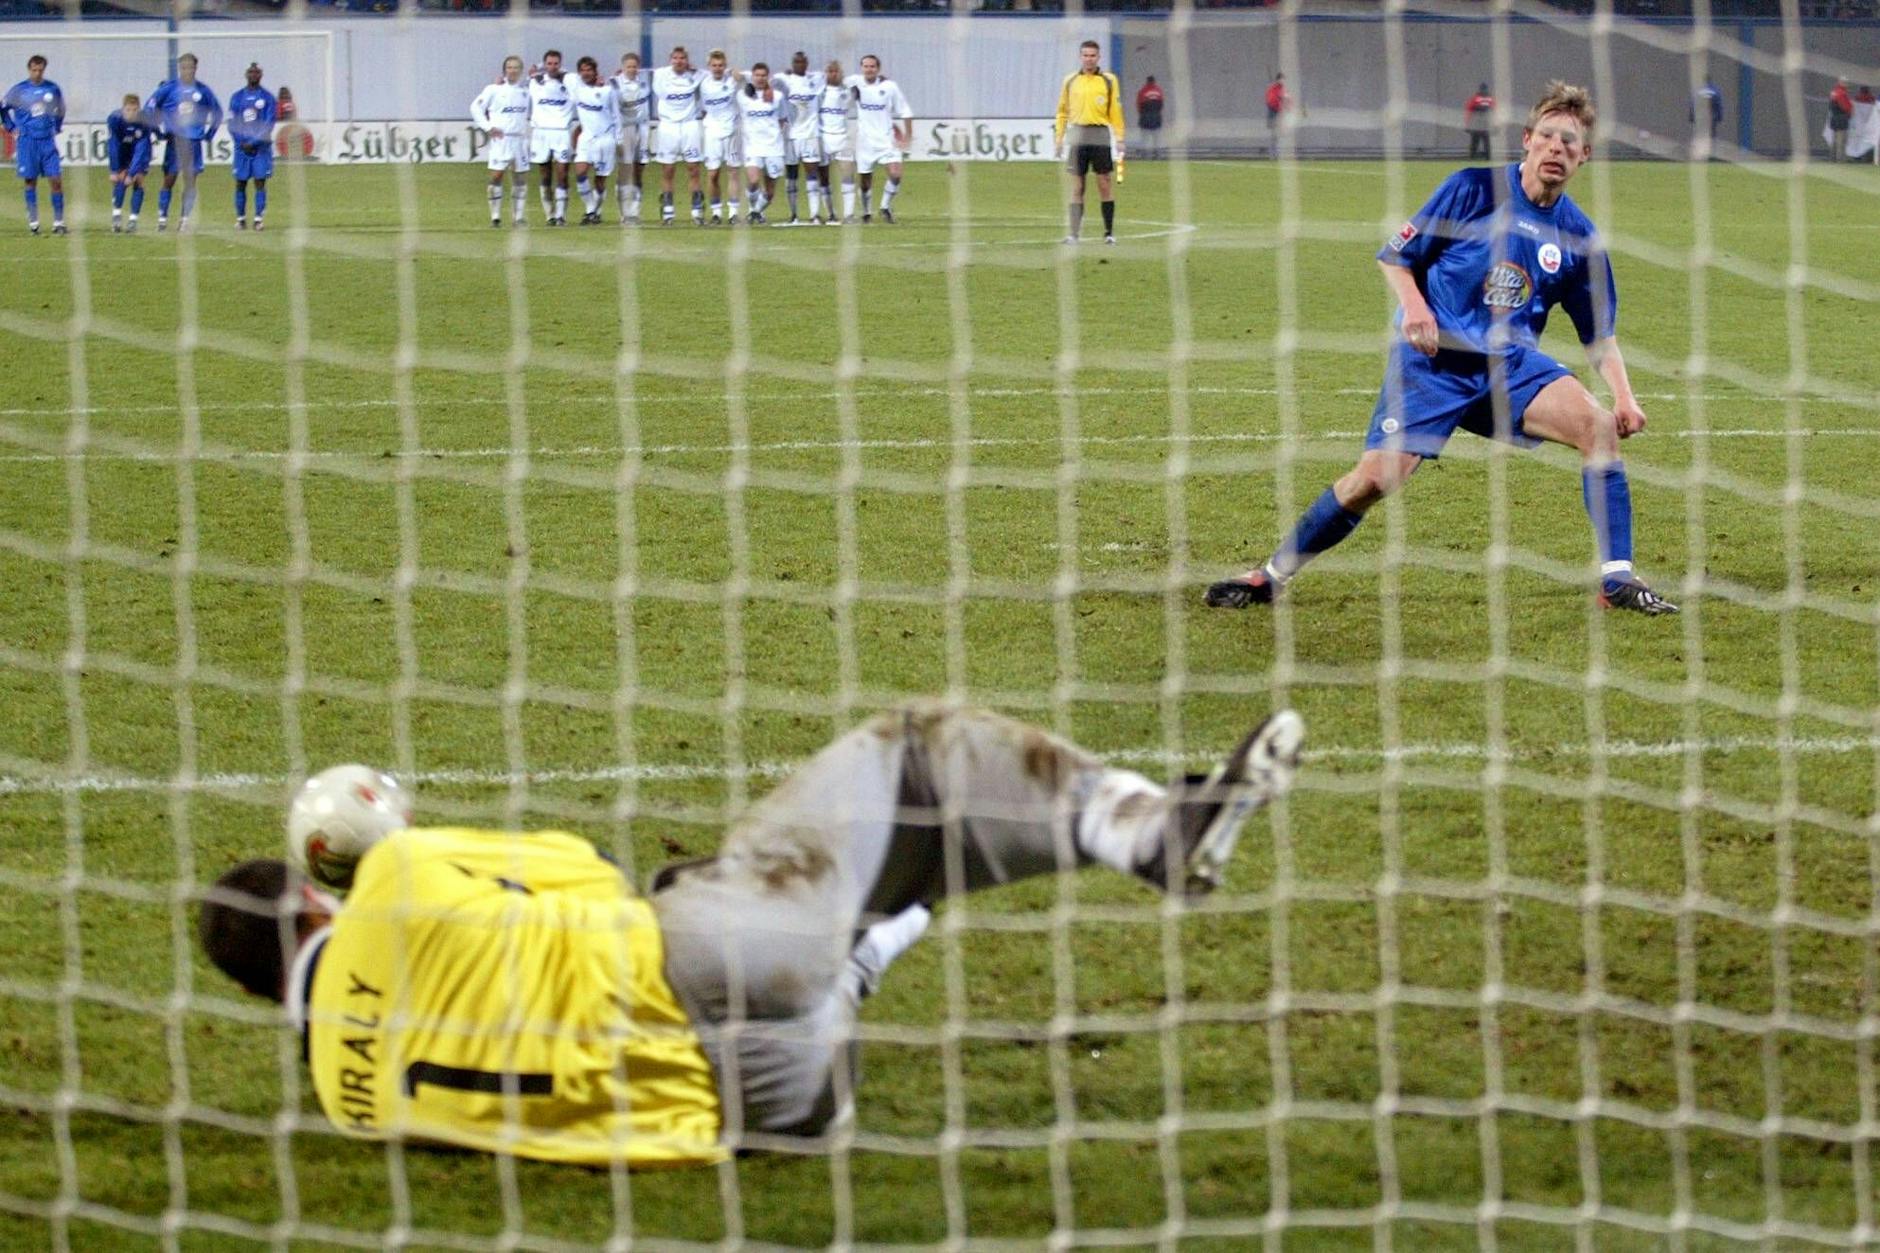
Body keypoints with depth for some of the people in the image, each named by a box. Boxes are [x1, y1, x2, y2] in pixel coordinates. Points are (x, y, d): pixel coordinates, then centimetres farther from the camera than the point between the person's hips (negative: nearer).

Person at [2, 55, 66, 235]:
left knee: (56, 180, -6)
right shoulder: (18, 90, -1)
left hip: (48, 141, 1)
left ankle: (59, 222, -1)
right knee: (30, 181, 1)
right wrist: (12, 128, 6)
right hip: (27, 141, -1)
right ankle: (33, 222, 9)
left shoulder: (53, 89, 4)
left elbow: (61, 110, 21)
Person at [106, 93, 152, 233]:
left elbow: (141, 150, -29)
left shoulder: (144, 121, -31)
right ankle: (116, 216, -11)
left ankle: (133, 220, -5)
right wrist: (114, 170, -23)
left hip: (139, 152, 0)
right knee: (121, 178, -16)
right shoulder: (114, 119, -30)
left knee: (138, 181, -10)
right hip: (121, 152, 0)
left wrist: (132, 173, -31)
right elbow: (112, 146, -24)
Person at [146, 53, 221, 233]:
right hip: (174, 139, -2)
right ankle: (162, 217, 4)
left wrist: (209, 135, 11)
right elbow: (149, 108, 4)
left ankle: (185, 218, 7)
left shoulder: (202, 90, 4)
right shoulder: (168, 88, -2)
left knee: (191, 181, 0)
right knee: (169, 179, -3)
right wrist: (159, 131, 1)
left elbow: (217, 113, 17)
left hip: (194, 142, 2)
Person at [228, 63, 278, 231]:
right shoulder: (237, 97, 7)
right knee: (240, 183, 2)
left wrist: (253, 142, -13)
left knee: (260, 182, -5)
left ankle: (259, 218, -4)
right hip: (242, 147, 2)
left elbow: (268, 125, -4)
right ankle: (240, 218, 10)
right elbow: (232, 124, 5)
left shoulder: (267, 97, 1)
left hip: (261, 146, -2)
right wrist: (242, 142, -8)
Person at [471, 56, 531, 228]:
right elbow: (476, 107, 0)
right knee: (496, 176, -8)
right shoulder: (494, 89, -1)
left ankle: (519, 216, 12)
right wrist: (488, 127, -6)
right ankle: (495, 217, -3)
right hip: (500, 139, -4)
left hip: (520, 139, 4)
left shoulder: (526, 90, 9)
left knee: (521, 178, 5)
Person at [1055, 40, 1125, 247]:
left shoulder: (1109, 80, 5)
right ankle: (1073, 233, 0)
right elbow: (1063, 111, 13)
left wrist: (1119, 139, -2)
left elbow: (1116, 112, 4)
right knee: (1076, 186, 0)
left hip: (1101, 136, -1)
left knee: (1105, 184, -1)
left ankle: (1109, 232, 6)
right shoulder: (1070, 81, 10)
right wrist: (1059, 137, 6)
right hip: (1077, 135, 1)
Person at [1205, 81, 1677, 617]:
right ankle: (1270, 577, 4)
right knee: (1374, 479, -15)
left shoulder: (1578, 236, 4)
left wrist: (1624, 395, -2)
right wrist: (1413, 305, -18)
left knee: (1601, 427, -20)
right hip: (1434, 358, -3)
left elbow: (1600, 333, 13)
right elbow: (1395, 255, 1)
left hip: (1512, 363, 3)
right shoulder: (1473, 189, -7)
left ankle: (1617, 580, -13)